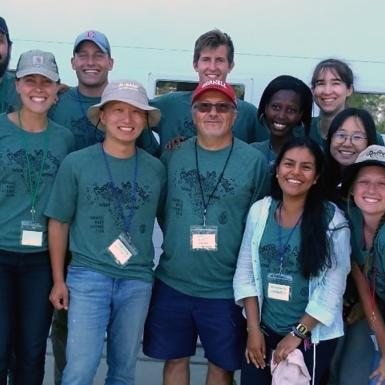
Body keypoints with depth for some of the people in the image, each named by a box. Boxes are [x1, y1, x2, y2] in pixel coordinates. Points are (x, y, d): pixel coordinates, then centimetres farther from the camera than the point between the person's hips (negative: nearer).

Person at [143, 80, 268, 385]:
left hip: (227, 289, -2)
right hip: (171, 283, 2)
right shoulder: (172, 156, 1)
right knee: (175, 359, 15)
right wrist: (175, 241, 7)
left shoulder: (255, 161, -6)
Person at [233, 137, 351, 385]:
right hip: (264, 330, 3)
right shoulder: (259, 211, -2)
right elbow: (245, 272, 1)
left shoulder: (333, 221, -11)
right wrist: (254, 328, -3)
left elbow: (333, 288, -13)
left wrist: (297, 334, -11)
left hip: (313, 337, -3)